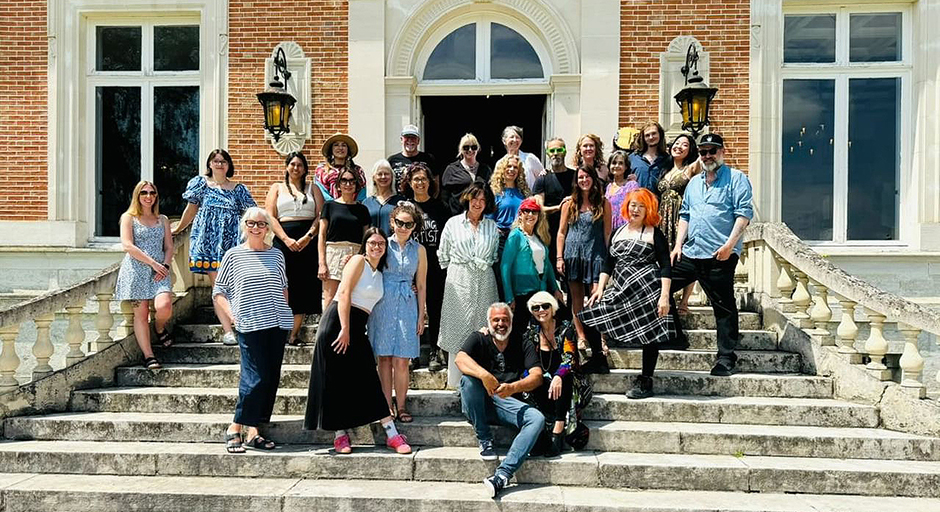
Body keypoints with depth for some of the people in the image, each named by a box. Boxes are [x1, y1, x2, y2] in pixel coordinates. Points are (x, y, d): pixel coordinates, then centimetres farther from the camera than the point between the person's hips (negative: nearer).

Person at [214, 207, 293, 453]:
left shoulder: (276, 254, 11)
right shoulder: (234, 255, 2)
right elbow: (218, 291, 6)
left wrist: (287, 313, 11)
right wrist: (232, 314, -7)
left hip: (277, 323, 4)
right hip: (250, 325, -4)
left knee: (272, 378, 4)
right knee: (256, 378, -11)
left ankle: (253, 431, 13)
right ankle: (235, 429, 3)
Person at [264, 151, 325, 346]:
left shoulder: (313, 189, 16)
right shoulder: (277, 188, 14)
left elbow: (320, 216, 4)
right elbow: (270, 217, 2)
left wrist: (308, 236, -11)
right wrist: (286, 239, -11)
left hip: (308, 241, 1)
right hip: (284, 240, -1)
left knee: (304, 286, -2)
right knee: (283, 286, -7)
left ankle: (294, 333, 3)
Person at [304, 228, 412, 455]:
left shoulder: (380, 272, 20)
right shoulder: (358, 261, -3)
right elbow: (344, 293, -12)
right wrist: (344, 329, -18)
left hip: (358, 328, 7)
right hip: (338, 322, -7)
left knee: (369, 381, 3)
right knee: (336, 382, 0)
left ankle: (392, 434, 1)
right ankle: (340, 434, 9)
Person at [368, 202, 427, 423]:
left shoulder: (419, 250, 8)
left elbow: (421, 286, 10)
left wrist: (421, 316, 9)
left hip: (407, 307, 1)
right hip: (382, 305, 0)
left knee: (401, 361, -1)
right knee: (384, 359, 3)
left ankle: (400, 407, 8)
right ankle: (387, 406, 11)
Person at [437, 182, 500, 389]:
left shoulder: (492, 226, 11)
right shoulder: (453, 223, 5)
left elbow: (495, 256, 15)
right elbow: (443, 255, 9)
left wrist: (484, 265, 4)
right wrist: (456, 270, 9)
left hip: (484, 281, 2)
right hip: (459, 281, -2)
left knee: (482, 328, 0)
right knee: (458, 327, -1)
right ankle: (455, 380, 8)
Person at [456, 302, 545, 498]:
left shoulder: (523, 345, 11)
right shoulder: (479, 338, 7)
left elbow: (537, 376, -4)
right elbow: (460, 359, -14)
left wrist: (513, 388, -25)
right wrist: (484, 375, -34)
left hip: (507, 403, 1)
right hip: (477, 404, -1)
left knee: (537, 419, -26)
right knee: (468, 380, -31)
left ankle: (502, 475, -38)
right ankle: (485, 441, -18)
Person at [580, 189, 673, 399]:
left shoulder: (654, 233, 0)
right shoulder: (618, 232, 15)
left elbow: (665, 266, -6)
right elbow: (609, 263, 17)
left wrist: (664, 296, -15)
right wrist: (600, 288, 8)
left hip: (647, 291, -6)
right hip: (620, 291, 6)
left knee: (649, 335, -1)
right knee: (593, 315, -2)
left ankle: (645, 382, 8)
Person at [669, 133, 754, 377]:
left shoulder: (736, 178, 0)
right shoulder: (694, 182, 20)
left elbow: (744, 213, -9)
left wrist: (729, 245, -18)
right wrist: (678, 245, 10)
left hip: (720, 256, -6)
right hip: (690, 254, 7)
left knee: (724, 308, -1)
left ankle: (726, 358, 7)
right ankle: (675, 336, 17)